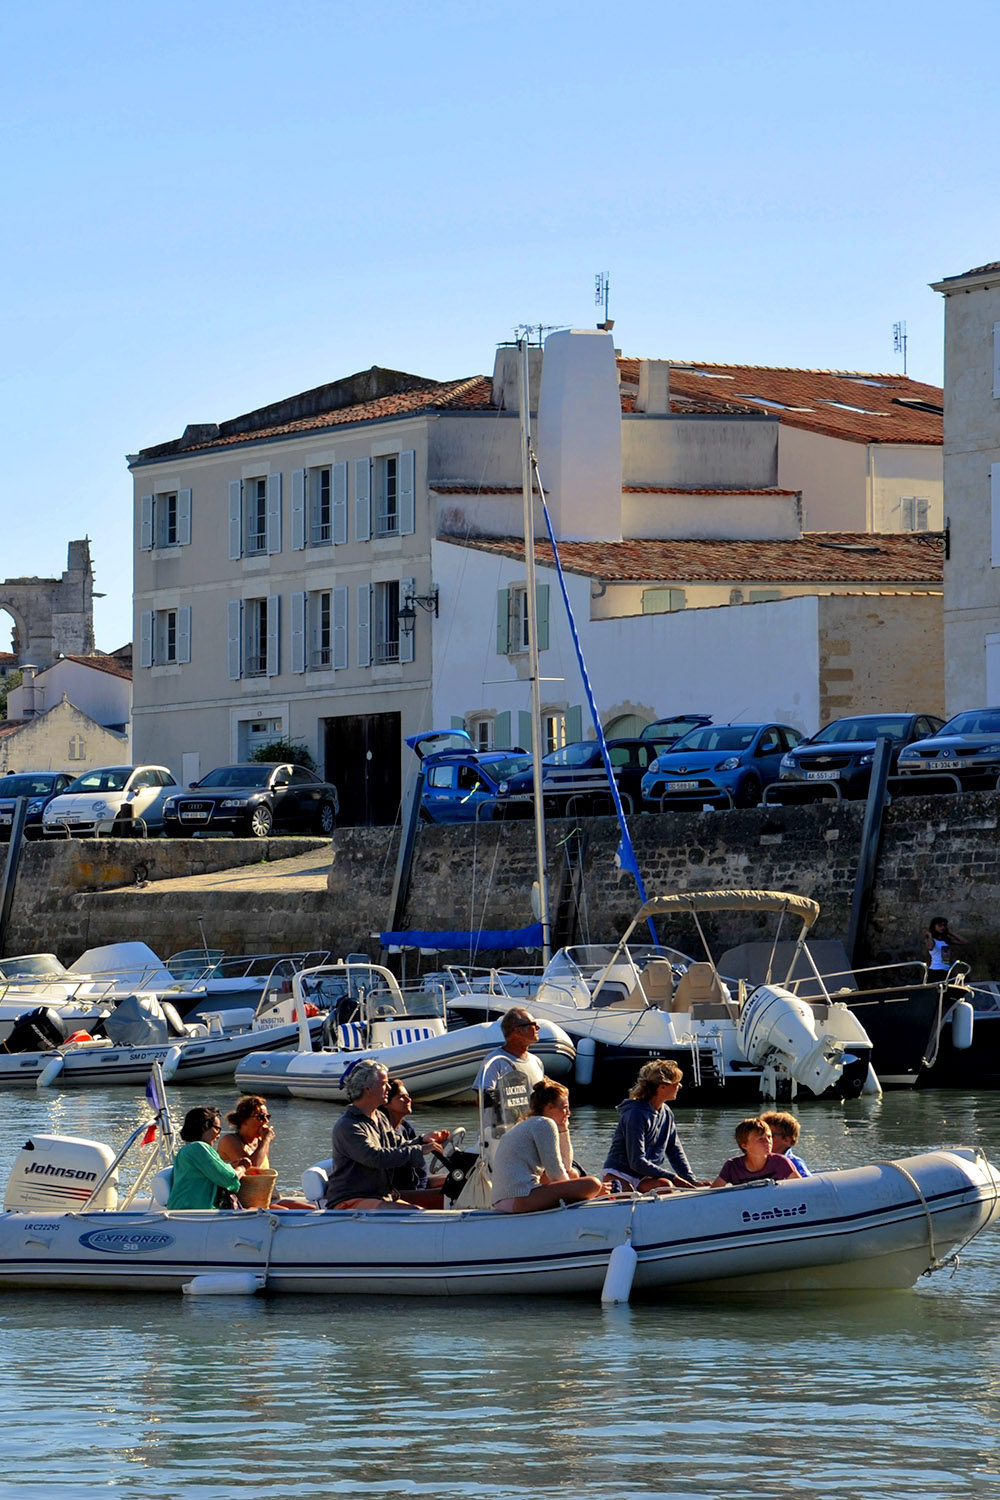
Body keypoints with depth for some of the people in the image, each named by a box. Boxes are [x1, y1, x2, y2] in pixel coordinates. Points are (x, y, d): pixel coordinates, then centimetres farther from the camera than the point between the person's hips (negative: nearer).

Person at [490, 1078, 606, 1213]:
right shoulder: (545, 1124, -2)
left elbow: (566, 1167, 27)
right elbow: (556, 1174, -7)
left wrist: (563, 1130, 21)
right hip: (522, 1199, -10)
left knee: (572, 1174, 29)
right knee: (593, 1184, -16)